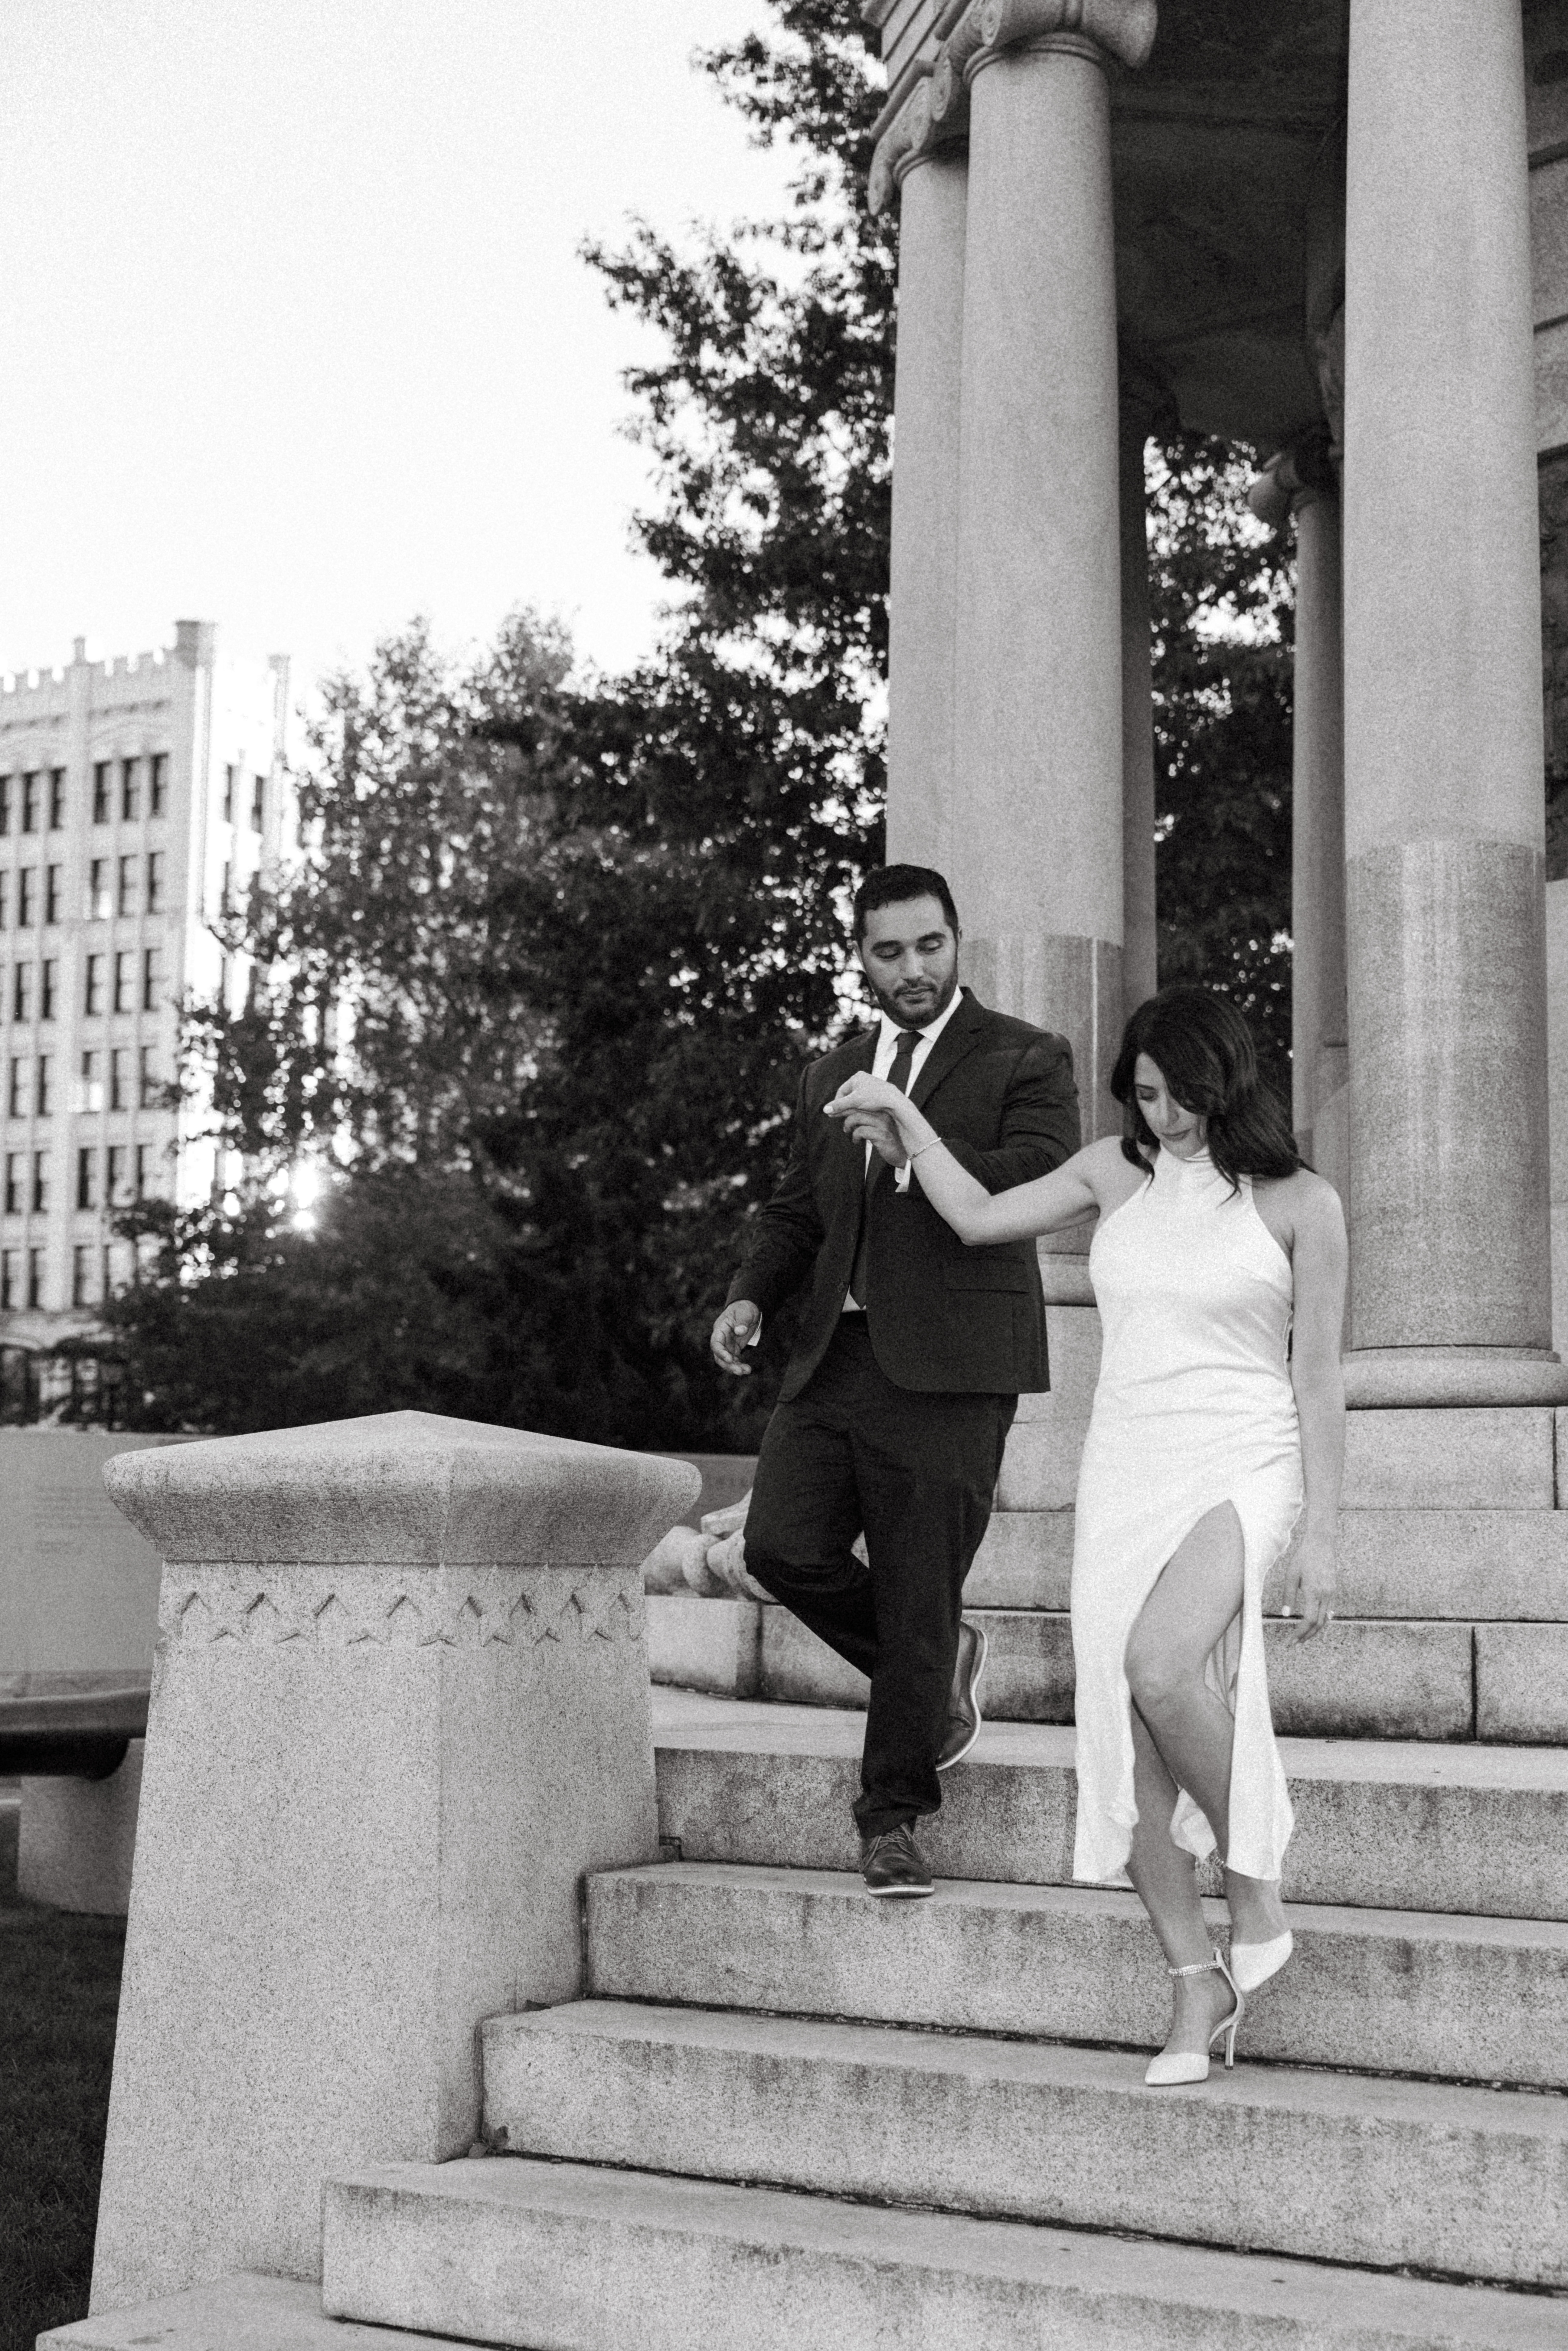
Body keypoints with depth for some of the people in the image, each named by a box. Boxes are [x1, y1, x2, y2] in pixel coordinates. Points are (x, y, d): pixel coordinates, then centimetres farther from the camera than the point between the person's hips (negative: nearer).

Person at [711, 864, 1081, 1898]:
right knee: (783, 1548, -8)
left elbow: (1044, 1183, -13)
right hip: (838, 1353, 5)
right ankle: (940, 1669, 19)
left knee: (918, 1589, -3)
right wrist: (752, 1294, 7)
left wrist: (914, 1154, -23)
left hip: (947, 1363, -5)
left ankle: (894, 1818, 12)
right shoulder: (833, 1075, 21)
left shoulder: (1027, 1060, 2)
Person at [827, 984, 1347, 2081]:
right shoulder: (1117, 1171, 11)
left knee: (1159, 1666, -30)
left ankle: (1258, 1892, -8)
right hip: (1124, 1471, 5)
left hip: (1240, 1470, -5)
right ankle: (1198, 1988, 9)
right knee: (1127, 1736, -2)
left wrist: (1321, 1537, -4)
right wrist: (903, 1114, 19)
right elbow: (981, 1218, 21)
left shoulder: (1298, 1201, -1)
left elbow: (1319, 1378, -1)